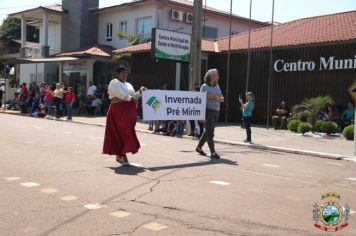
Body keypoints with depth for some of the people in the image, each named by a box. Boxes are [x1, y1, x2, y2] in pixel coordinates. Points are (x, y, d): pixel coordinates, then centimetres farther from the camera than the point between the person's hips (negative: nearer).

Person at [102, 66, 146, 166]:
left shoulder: (129, 85, 21)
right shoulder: (114, 83, -2)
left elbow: (134, 96, 19)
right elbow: (121, 94, -17)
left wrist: (140, 91, 8)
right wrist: (131, 99, -12)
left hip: (129, 111, 7)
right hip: (118, 110, -7)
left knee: (127, 132, 6)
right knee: (121, 132, -9)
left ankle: (119, 154, 15)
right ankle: (123, 155, -8)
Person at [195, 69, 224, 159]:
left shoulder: (217, 86, 15)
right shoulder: (204, 86, -4)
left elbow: (222, 99, 15)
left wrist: (217, 98, -9)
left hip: (216, 111, 7)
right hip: (208, 110, -7)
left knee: (209, 131, 14)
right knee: (210, 132, -7)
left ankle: (199, 147, 30)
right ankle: (213, 153, -6)